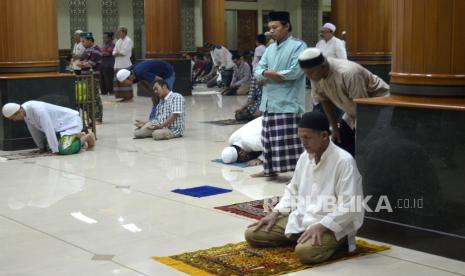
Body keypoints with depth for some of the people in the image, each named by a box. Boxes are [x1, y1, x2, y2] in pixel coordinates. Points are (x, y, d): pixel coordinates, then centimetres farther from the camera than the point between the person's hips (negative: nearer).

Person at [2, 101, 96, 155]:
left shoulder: (37, 110, -31)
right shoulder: (25, 111, -4)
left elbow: (48, 130, -29)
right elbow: (34, 130, 7)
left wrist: (55, 150, -24)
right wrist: (42, 147, 13)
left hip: (71, 121, -9)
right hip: (60, 126, 9)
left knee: (64, 150, -26)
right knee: (49, 147, 13)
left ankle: (87, 136, -1)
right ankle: (79, 136, 25)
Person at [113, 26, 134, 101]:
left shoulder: (128, 41, -5)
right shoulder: (118, 41, 18)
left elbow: (124, 52, -14)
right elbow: (114, 53, 13)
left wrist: (117, 53, -1)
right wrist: (119, 53, -7)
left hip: (125, 64, -8)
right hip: (118, 64, 8)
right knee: (119, 81, 4)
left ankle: (128, 96, -4)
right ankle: (123, 96, 8)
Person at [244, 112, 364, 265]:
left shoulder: (344, 161, -17)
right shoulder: (304, 157, 7)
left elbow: (350, 206, -20)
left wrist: (321, 226, -27)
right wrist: (275, 213, 3)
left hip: (331, 225, -7)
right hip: (300, 219, 7)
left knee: (306, 251, -37)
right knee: (252, 234, -2)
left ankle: (334, 241, -4)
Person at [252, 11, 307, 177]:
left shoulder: (298, 46, -7)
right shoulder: (270, 48, 15)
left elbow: (294, 71, -18)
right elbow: (257, 70, 9)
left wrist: (269, 74, -8)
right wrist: (267, 73, -16)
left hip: (288, 102, -7)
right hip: (269, 101, 7)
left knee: (290, 140, -7)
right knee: (269, 137, 14)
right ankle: (270, 169, 26)